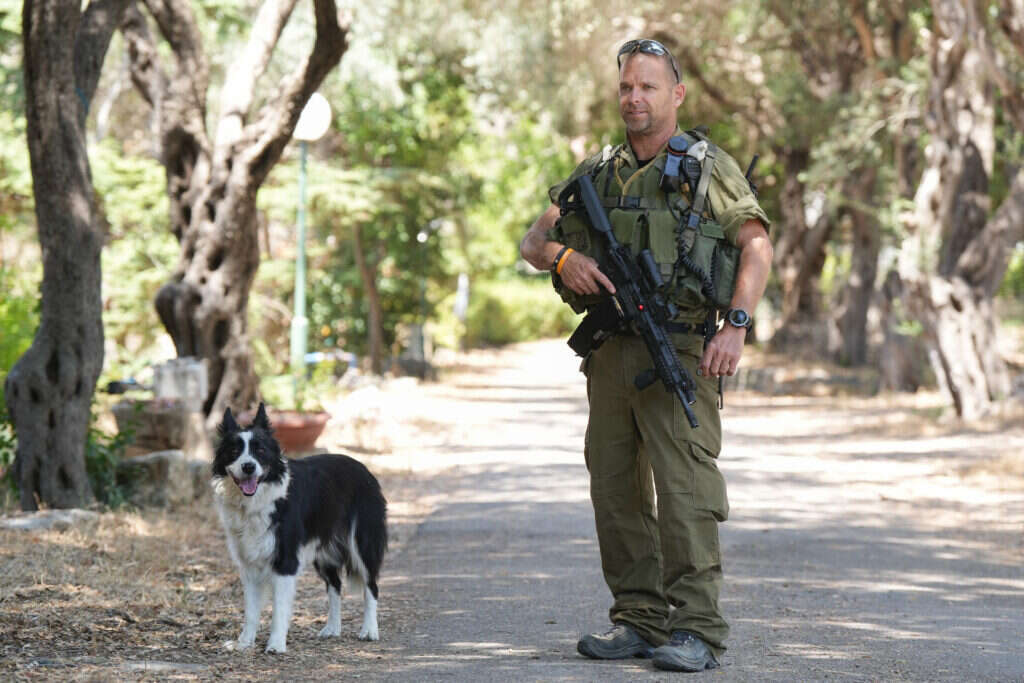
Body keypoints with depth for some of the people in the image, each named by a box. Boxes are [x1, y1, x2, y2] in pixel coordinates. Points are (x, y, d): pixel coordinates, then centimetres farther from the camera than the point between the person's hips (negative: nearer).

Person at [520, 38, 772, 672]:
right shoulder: (597, 172, 16)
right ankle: (640, 618, 16)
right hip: (610, 351, 6)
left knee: (685, 488, -11)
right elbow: (533, 242, 15)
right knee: (615, 489, 8)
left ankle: (696, 629, -10)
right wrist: (562, 256, -9)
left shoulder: (708, 166, 2)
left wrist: (737, 324, -18)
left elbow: (758, 247, -5)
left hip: (678, 351, -6)